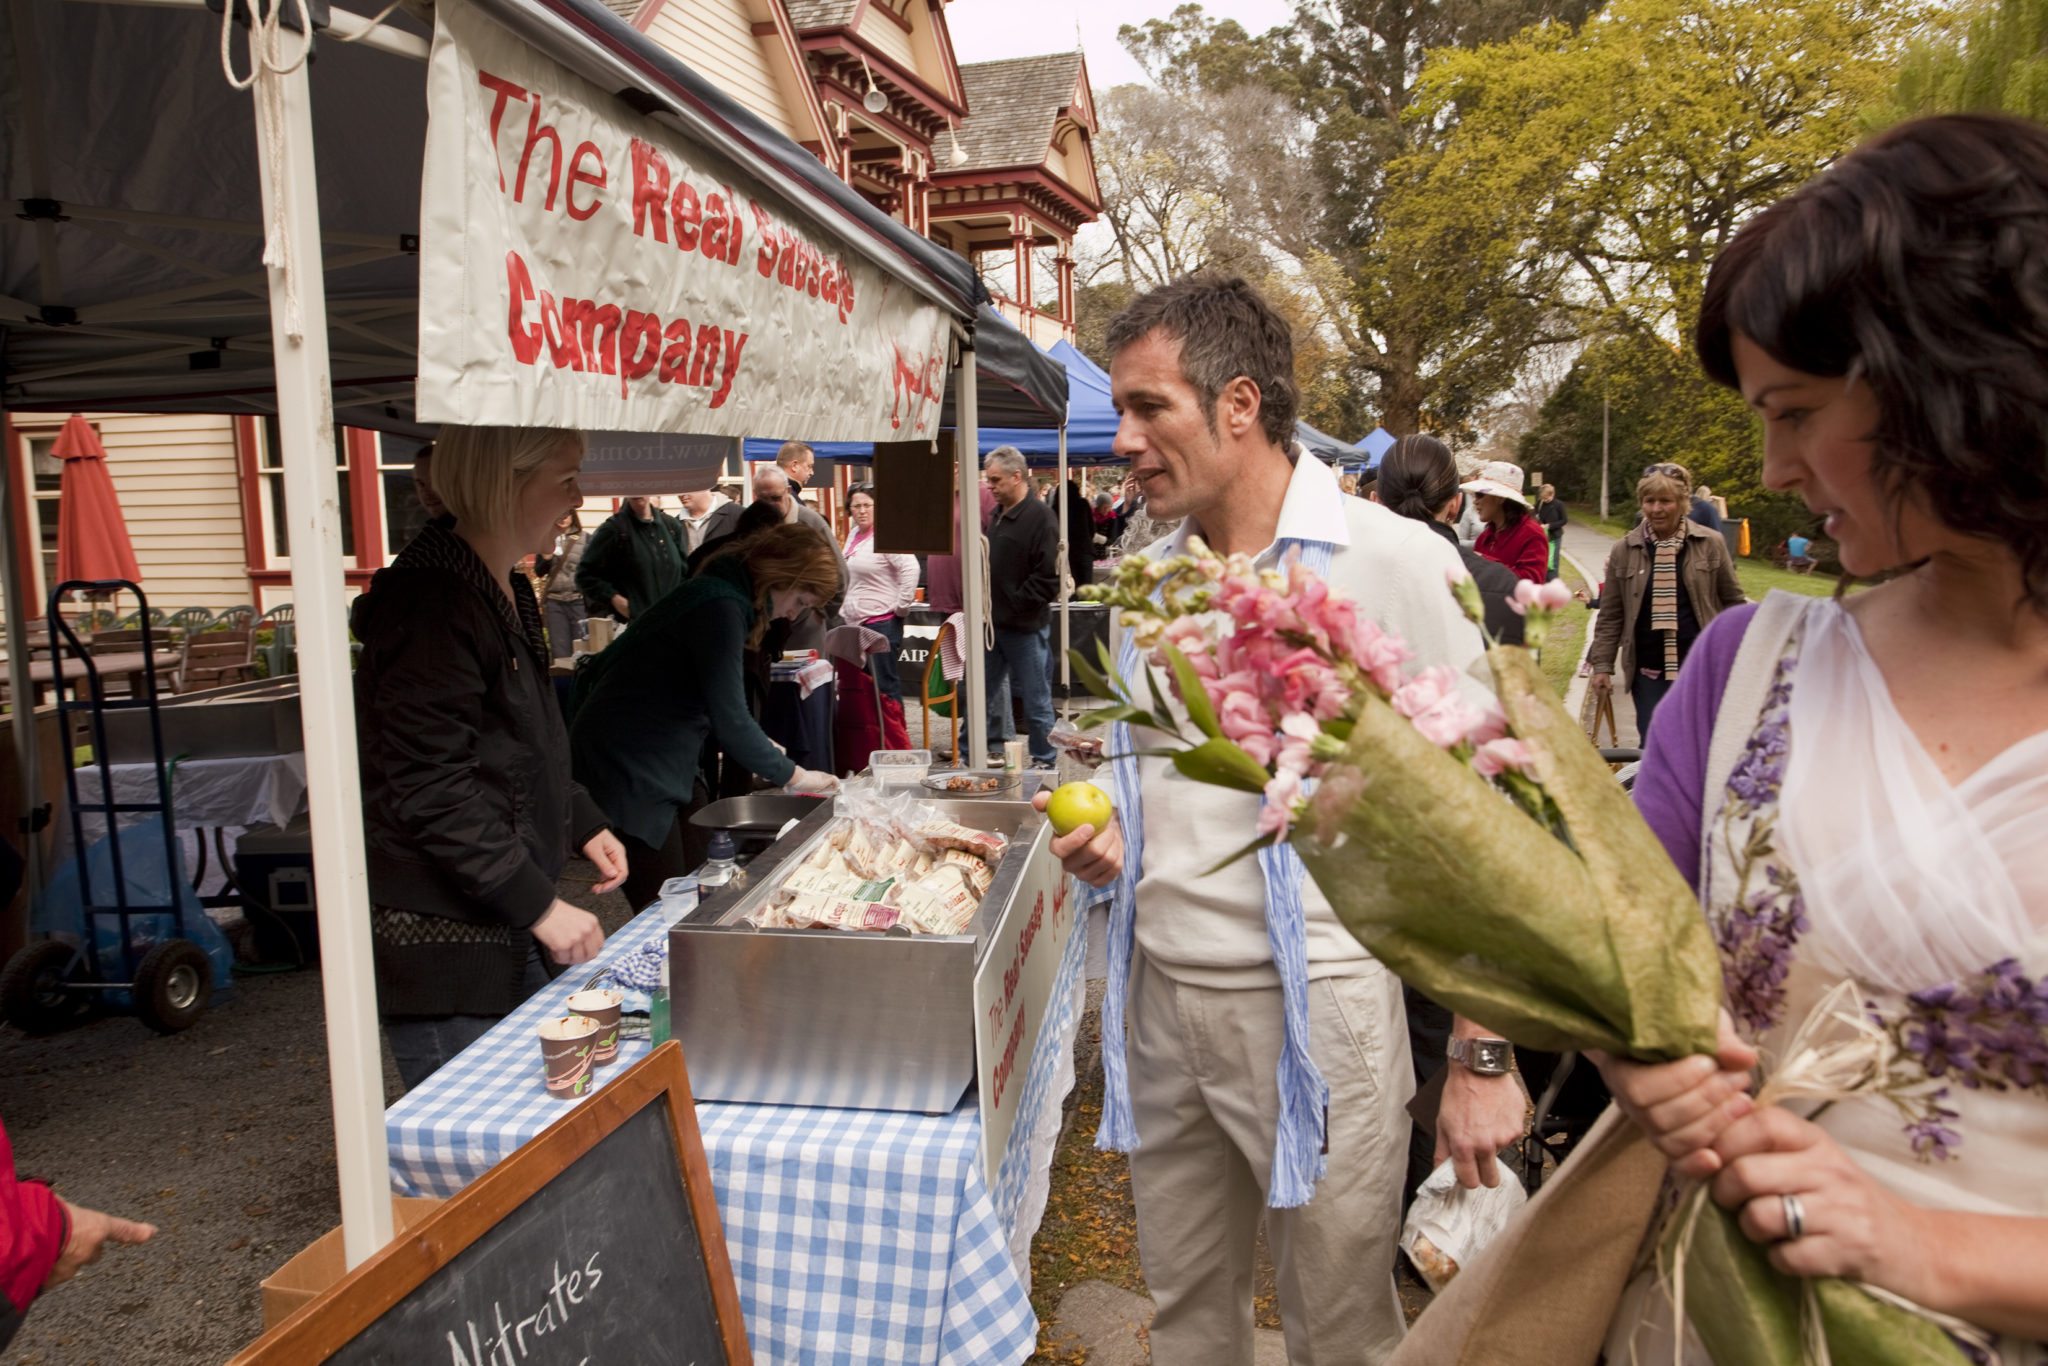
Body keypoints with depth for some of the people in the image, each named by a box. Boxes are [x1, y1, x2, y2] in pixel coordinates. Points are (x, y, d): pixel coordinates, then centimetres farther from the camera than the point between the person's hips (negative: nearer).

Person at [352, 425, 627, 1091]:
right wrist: (540, 906, -21)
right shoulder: (432, 604, -20)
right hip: (440, 942, -10)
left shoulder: (505, 593, 12)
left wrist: (585, 825, 13)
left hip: (499, 931, 10)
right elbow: (433, 793, -23)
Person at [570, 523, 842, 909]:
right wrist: (792, 775, -12)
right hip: (629, 771, -10)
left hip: (668, 765, 10)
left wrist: (762, 750, 4)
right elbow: (729, 719, -23)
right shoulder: (721, 608, -21)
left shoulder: (722, 598, 10)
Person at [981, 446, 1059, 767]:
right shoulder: (998, 515, 14)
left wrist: (1011, 606, -16)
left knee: (1035, 699, 3)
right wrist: (985, 606, 8)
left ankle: (1044, 763, 14)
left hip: (1023, 626, -8)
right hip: (994, 624, 8)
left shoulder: (1039, 516, -12)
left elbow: (1047, 580, -18)